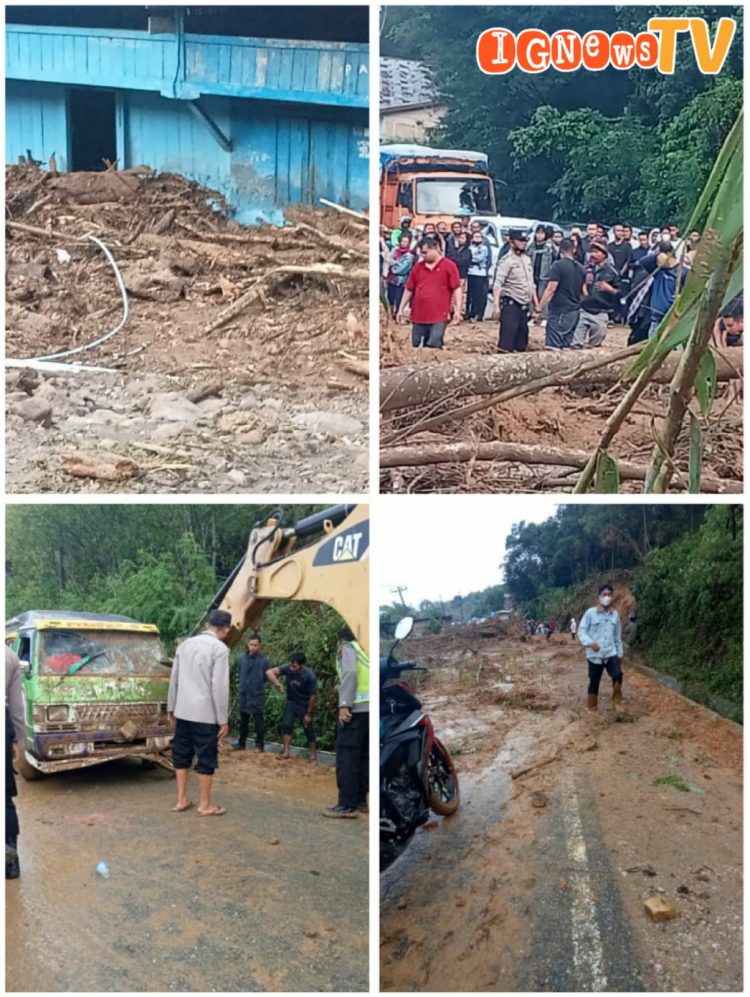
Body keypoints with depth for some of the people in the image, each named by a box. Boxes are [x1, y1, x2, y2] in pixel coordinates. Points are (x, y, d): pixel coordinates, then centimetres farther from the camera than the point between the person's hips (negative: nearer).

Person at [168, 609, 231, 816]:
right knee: (206, 758, 4)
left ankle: (181, 800, 21)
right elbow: (220, 686, -14)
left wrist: (171, 707, 21)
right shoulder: (220, 649, -12)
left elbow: (174, 678, 12)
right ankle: (204, 805, 11)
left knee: (181, 755, 15)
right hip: (205, 713, -6)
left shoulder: (185, 644, 8)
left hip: (183, 711, 6)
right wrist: (223, 719, -9)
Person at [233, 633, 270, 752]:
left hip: (257, 696, -4)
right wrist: (242, 684, 9)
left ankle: (260, 746, 10)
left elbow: (267, 677, -3)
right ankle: (241, 743, 26)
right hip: (244, 695, 4)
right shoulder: (241, 658, 0)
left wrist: (258, 685, 2)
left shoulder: (264, 660, -11)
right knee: (243, 722, 15)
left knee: (259, 722, 2)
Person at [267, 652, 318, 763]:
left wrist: (309, 714, -13)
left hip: (305, 705, -3)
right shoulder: (288, 668, -22)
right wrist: (276, 683, -44)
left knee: (308, 728, 2)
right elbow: (270, 672, -26)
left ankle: (313, 754, 17)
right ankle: (286, 752, 0)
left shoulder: (310, 676, -29)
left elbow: (313, 696, -19)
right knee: (286, 724, -8)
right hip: (291, 702, 3)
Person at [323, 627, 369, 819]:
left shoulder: (347, 648, 7)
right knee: (363, 756, 13)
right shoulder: (366, 650, 25)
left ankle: (347, 805, -10)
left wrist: (344, 705, -15)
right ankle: (360, 800, 15)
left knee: (347, 756, -7)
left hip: (356, 708, -7)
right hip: (370, 708, 7)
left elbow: (349, 673, -10)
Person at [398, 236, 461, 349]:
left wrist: (457, 310, -10)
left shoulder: (449, 265, -1)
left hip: (439, 316, -5)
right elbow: (409, 289, 16)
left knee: (434, 347, -9)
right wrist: (401, 308, 15)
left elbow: (456, 289, -3)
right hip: (419, 315, 5)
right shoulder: (417, 266, 11)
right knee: (416, 348, 8)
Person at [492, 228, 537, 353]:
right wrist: (496, 305, -30)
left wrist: (536, 304, 18)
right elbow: (497, 284, -19)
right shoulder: (507, 261, -10)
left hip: (524, 305, 8)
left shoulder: (527, 259, 15)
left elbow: (531, 284, 22)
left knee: (522, 344, 11)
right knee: (507, 338, -14)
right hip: (510, 304, -8)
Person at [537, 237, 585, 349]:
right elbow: (584, 292, 17)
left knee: (552, 347, -10)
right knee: (565, 346, 11)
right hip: (575, 312, 8)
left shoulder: (558, 265, -10)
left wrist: (539, 309, -11)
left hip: (559, 311, -8)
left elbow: (551, 289, -14)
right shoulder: (581, 268, 12)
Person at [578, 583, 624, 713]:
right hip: (595, 655, -2)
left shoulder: (615, 615, 9)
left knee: (617, 675, -20)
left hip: (611, 654, 3)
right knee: (594, 683, 4)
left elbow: (617, 636, 17)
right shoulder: (590, 613, -5)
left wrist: (620, 653, 18)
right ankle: (592, 709, 19)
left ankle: (617, 702, -4)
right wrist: (590, 642, -24)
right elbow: (581, 631, -7)